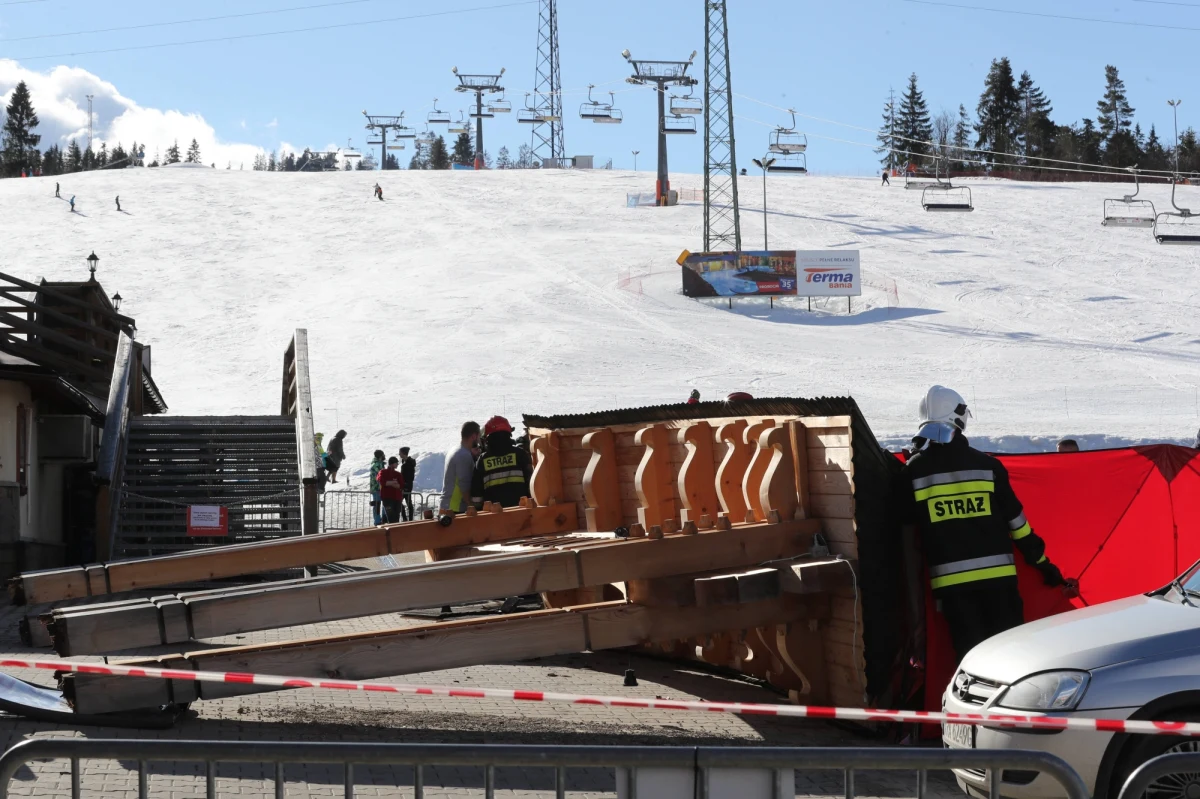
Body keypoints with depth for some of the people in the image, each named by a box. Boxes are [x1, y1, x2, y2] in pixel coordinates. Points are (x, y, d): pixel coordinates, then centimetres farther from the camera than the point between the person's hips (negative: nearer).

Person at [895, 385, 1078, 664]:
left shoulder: (911, 473, 0)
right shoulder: (986, 465, 0)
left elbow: (908, 538, 4)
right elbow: (1017, 523, 5)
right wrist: (1045, 566, 13)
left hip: (949, 581, 0)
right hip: (997, 575, 0)